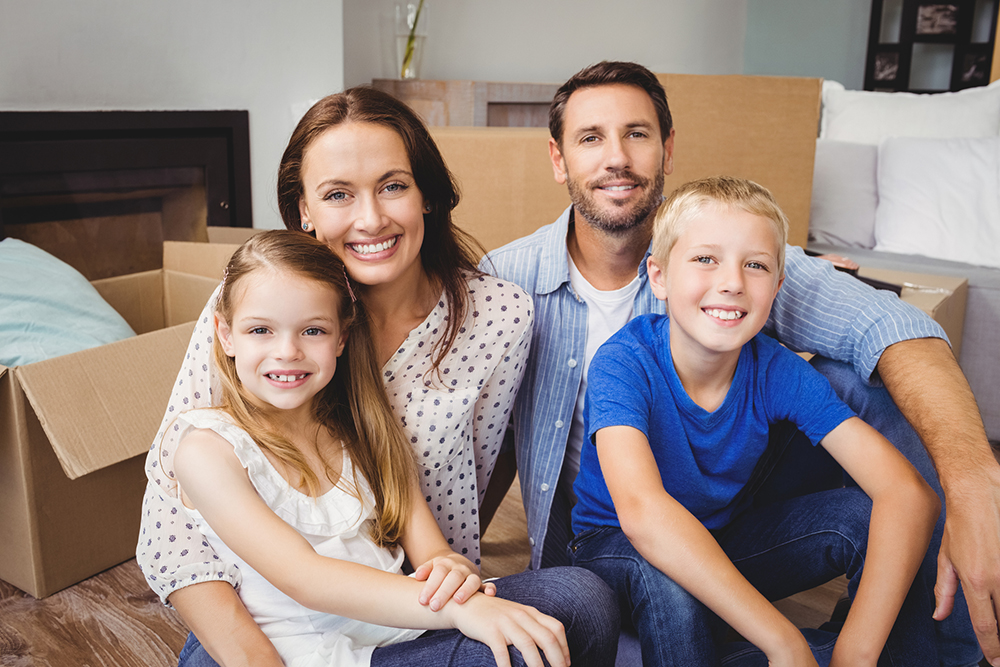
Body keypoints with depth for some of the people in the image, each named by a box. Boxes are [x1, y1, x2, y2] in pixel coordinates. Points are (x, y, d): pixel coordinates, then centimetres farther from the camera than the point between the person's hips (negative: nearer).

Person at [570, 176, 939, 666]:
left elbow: (910, 493, -25)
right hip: (618, 549, -3)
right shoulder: (623, 364, -27)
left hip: (727, 542, 3)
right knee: (663, 575, -37)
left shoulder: (778, 372, -17)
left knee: (869, 518, -18)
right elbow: (642, 512, -43)